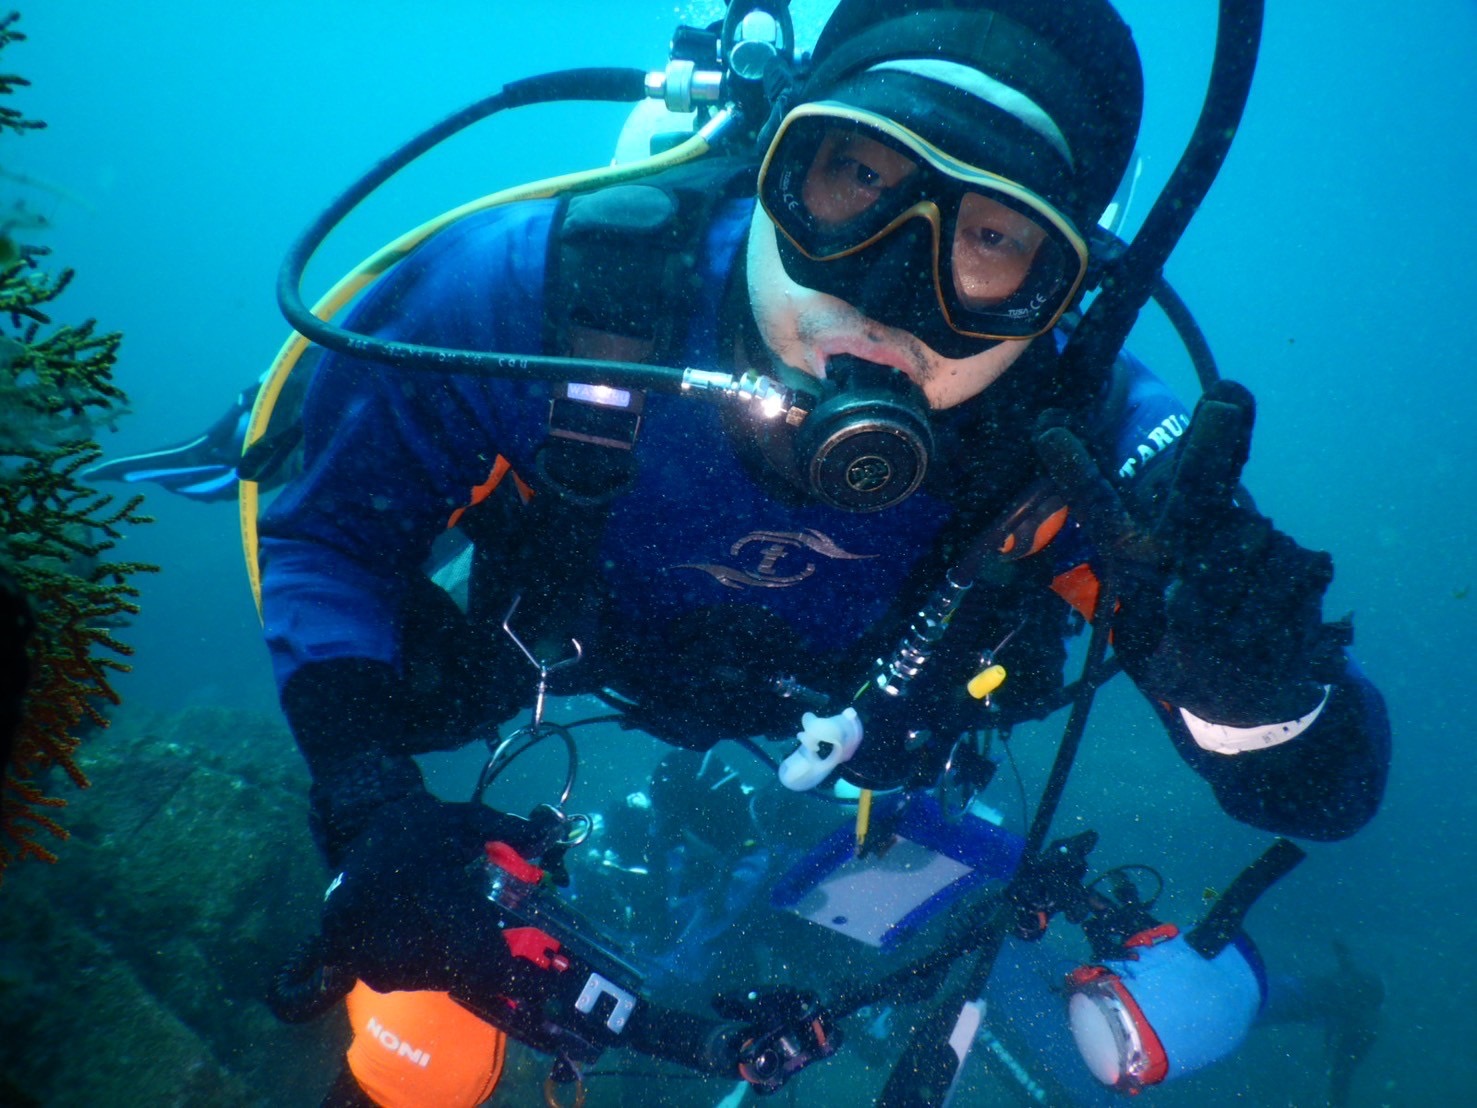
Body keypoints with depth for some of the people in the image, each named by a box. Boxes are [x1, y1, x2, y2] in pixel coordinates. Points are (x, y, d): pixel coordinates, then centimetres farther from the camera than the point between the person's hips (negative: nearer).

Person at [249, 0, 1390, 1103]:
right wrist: (368, 807, -37)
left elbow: (1326, 794, -29)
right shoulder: (547, 289, -38)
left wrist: (1243, 660, -54)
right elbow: (329, 528, -21)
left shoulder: (1088, 446, -37)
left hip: (863, 738, 1)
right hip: (583, 647, 0)